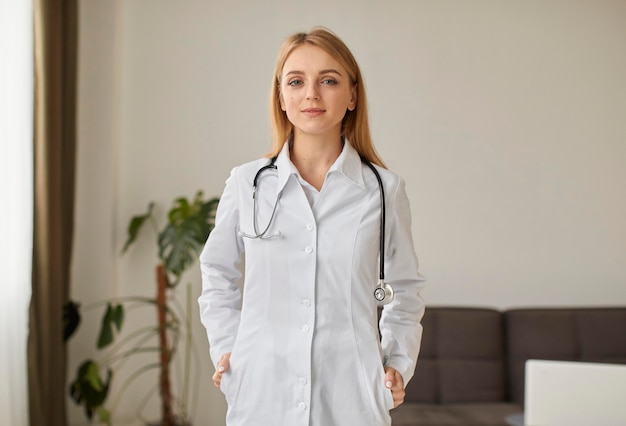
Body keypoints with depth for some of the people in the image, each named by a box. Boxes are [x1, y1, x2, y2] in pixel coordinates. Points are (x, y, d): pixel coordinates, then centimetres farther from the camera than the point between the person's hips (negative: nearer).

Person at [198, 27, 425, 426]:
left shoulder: (385, 190, 0)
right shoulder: (247, 183, 0)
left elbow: (406, 289, 13)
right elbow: (218, 275, 16)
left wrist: (399, 362, 3)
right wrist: (225, 347, 7)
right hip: (262, 391, 1)